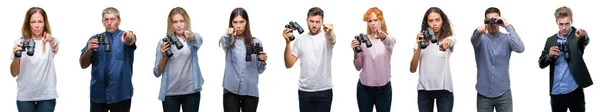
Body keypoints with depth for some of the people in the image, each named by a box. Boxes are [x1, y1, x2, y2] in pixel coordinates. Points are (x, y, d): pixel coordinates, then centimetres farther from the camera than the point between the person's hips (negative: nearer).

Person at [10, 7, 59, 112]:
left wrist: (51, 41, -47)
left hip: (47, 95, 0)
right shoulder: (20, 42, 1)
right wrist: (16, 57, -17)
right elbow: (14, 73, 1)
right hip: (25, 96, 1)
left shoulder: (51, 42, 0)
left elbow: (54, 47, -25)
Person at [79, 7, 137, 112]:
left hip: (121, 94, -2)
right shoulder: (94, 39, 8)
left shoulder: (125, 36, 0)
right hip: (98, 94, 2)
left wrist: (129, 39, -49)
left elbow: (131, 41, -24)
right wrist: (89, 49, -16)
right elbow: (83, 65, 4)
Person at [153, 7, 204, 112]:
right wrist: (164, 56, -13)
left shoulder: (194, 38, 3)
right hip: (170, 93, 0)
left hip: (191, 91, 0)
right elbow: (157, 73, 4)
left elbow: (198, 40, -23)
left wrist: (191, 37, -45)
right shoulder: (163, 42, 4)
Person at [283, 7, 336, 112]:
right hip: (304, 91, 2)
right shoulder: (300, 40, 7)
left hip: (324, 91, -2)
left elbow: (331, 38, -27)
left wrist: (329, 32, -52)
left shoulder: (326, 37, -1)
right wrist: (287, 42, -11)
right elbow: (289, 64, 2)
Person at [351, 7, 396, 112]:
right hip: (364, 88, 1)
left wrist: (383, 37, -50)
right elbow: (358, 67, 1)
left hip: (383, 88, -1)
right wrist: (356, 52, -17)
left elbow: (389, 42, -28)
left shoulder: (390, 39, -1)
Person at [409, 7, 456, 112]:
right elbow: (413, 69, -2)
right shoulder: (421, 40, 3)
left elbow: (449, 42, -27)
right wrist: (419, 47, -14)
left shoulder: (449, 38, -1)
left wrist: (446, 44, -51)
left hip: (444, 89, -1)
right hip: (424, 89, 1)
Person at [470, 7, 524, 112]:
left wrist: (508, 27, -22)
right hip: (484, 93, 0)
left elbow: (520, 48, -17)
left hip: (503, 93, 0)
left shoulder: (506, 38, 2)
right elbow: (474, 40, -23)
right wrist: (479, 32, -47)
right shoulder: (481, 39, 1)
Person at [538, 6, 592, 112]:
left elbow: (586, 40, -25)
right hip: (556, 92, 3)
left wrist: (583, 36, -48)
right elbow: (541, 64, 8)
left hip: (574, 90, -3)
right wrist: (550, 55, -13)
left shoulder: (577, 35, -1)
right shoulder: (551, 40, 8)